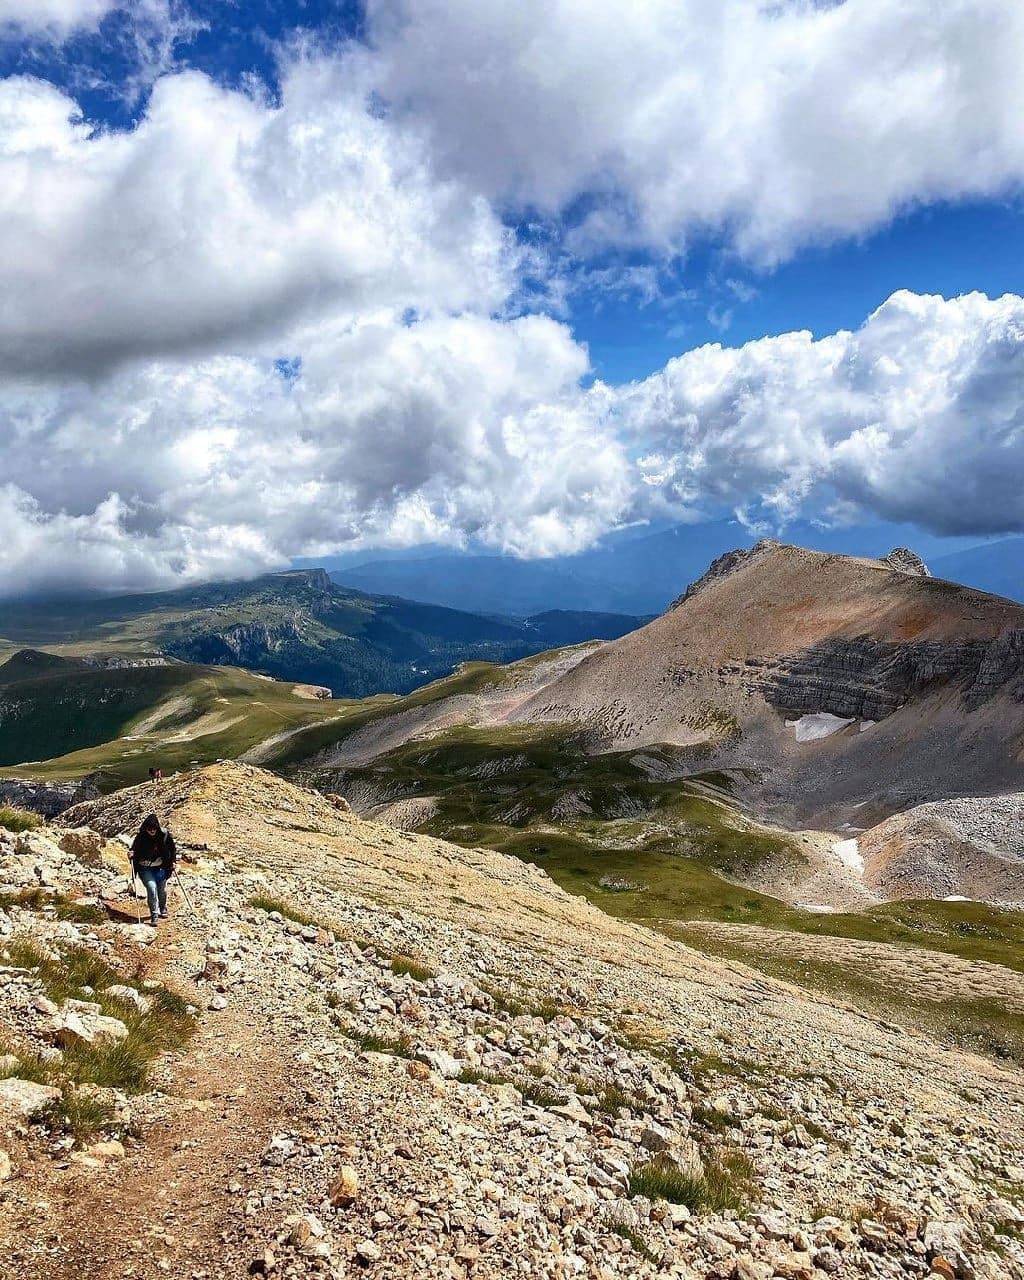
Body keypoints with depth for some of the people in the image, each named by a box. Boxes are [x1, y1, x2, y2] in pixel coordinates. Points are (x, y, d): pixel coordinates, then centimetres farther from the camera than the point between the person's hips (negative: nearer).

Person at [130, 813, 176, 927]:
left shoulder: (165, 835, -9)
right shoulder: (140, 837, -13)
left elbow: (172, 849, 5)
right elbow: (134, 850, -4)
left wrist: (172, 862, 1)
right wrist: (131, 855, -25)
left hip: (160, 868, 2)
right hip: (145, 869, -2)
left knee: (162, 889, 10)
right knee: (152, 888, -17)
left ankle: (163, 910, 37)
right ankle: (154, 915, -9)